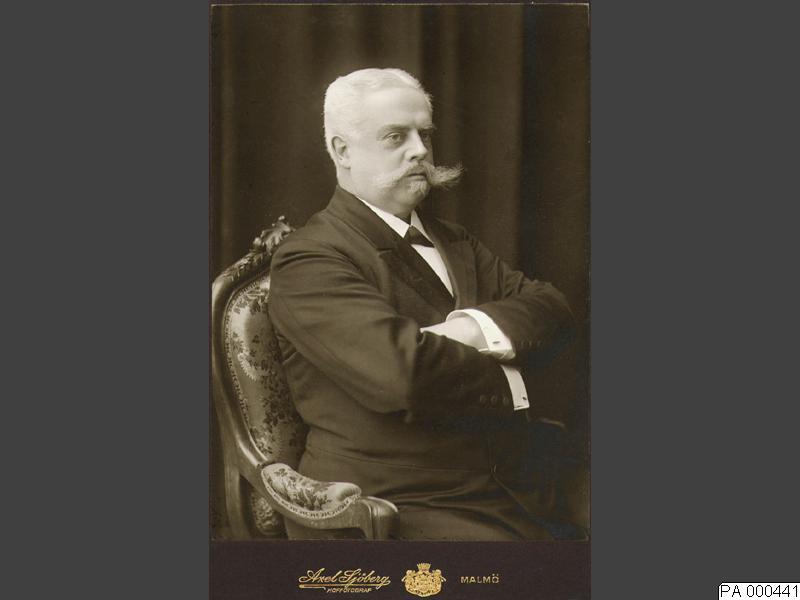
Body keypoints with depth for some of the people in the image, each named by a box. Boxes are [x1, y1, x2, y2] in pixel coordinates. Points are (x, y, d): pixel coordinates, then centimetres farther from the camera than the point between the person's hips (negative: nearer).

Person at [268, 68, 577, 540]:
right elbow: (405, 371, -20)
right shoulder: (310, 259, -7)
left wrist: (478, 326, -11)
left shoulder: (454, 242, 20)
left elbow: (553, 308, 9)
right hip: (393, 506, -7)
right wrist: (506, 379, -4)